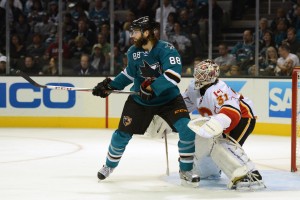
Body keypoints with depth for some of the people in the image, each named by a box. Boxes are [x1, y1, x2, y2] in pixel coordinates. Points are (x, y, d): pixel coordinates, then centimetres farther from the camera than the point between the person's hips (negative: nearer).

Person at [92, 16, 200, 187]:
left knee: (187, 129, -22)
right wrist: (110, 86, 7)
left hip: (169, 99, -4)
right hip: (139, 100, 4)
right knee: (123, 133, 3)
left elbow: (174, 74, -35)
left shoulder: (166, 49, -22)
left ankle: (186, 171, -7)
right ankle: (110, 165, 31)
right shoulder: (133, 52, -4)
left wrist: (152, 88, -36)